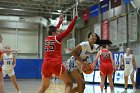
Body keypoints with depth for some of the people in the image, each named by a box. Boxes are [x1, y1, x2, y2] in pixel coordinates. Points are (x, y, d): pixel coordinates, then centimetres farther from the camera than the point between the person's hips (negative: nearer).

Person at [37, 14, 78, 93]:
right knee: (69, 83, 5)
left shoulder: (47, 39, 16)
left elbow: (54, 30, 36)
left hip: (46, 64, 6)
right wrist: (75, 17, 8)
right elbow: (69, 29, 0)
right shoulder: (58, 38, 0)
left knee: (44, 86, 22)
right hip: (56, 64, -6)